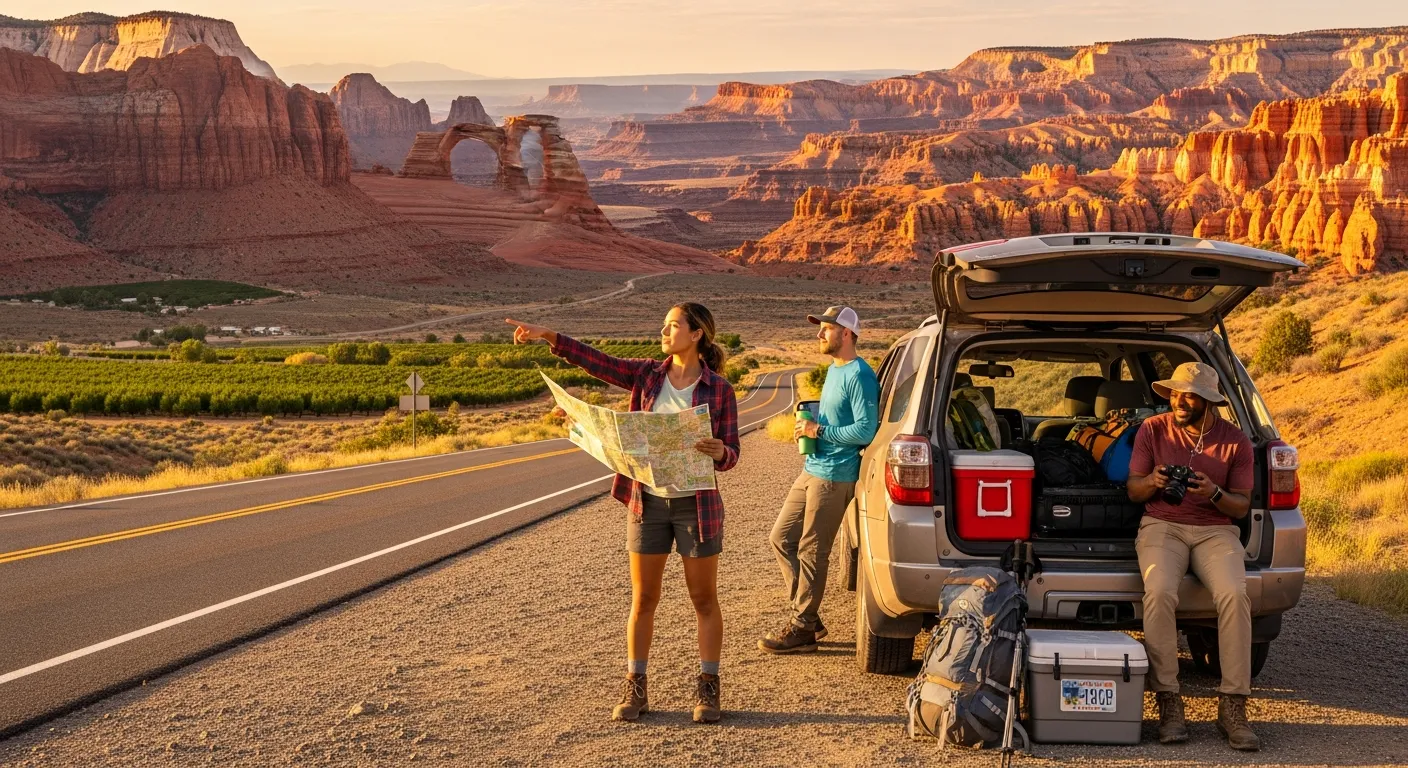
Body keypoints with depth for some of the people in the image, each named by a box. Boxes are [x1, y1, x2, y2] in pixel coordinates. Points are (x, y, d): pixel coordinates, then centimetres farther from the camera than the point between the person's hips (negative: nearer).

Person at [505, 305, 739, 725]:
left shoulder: (720, 390, -6)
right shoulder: (648, 374, 2)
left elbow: (730, 456, -5)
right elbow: (593, 360, -5)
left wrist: (718, 452, -28)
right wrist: (546, 335, -16)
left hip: (696, 505, -3)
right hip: (647, 501, 3)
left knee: (704, 599, 6)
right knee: (643, 599, 7)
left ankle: (708, 689, 16)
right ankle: (635, 689, 15)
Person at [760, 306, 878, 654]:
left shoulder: (858, 375, -14)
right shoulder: (834, 370, 16)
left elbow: (866, 430, -21)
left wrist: (819, 430, -17)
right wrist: (809, 426, 8)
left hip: (834, 477, -10)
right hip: (812, 470, 10)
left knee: (811, 552, -4)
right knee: (782, 538, 12)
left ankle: (802, 629, 5)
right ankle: (807, 617, 20)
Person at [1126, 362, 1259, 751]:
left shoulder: (1235, 441, 4)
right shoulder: (1153, 430, 5)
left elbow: (1242, 506, 5)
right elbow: (1133, 491, 7)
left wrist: (1214, 493, -18)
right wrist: (1151, 482, -17)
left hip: (1216, 530, 0)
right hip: (1162, 526, 0)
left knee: (1234, 595, -31)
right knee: (1160, 592, -33)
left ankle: (1233, 708, -25)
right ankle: (1169, 703, -25)